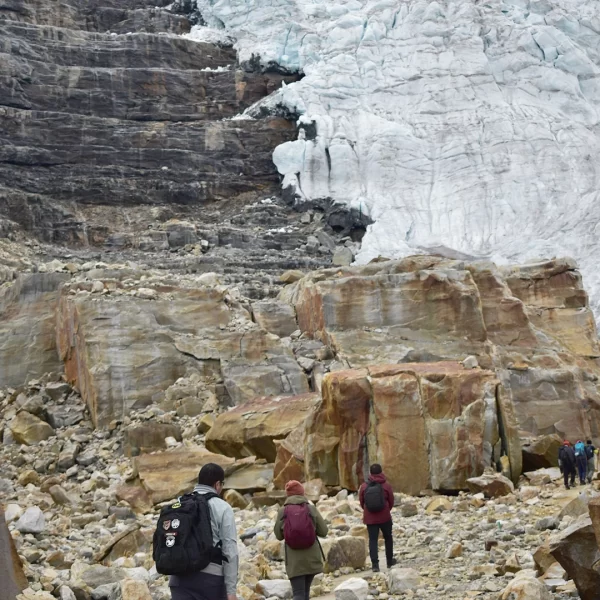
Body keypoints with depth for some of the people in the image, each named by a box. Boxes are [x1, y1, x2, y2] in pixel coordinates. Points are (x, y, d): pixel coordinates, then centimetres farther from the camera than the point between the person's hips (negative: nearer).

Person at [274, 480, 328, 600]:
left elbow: (278, 535, 5)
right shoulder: (311, 509, -3)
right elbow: (323, 531, 1)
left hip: (294, 560, -2)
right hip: (311, 557, 2)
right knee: (305, 589, 21)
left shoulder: (282, 511, -3)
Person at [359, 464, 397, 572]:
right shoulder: (386, 485, -8)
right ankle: (390, 561, 26)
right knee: (388, 538, 18)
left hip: (370, 518, 0)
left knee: (373, 540, 3)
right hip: (385, 517, 0)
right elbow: (391, 501, 0)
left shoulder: (364, 486, -5)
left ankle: (375, 564, -6)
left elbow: (361, 502, 2)